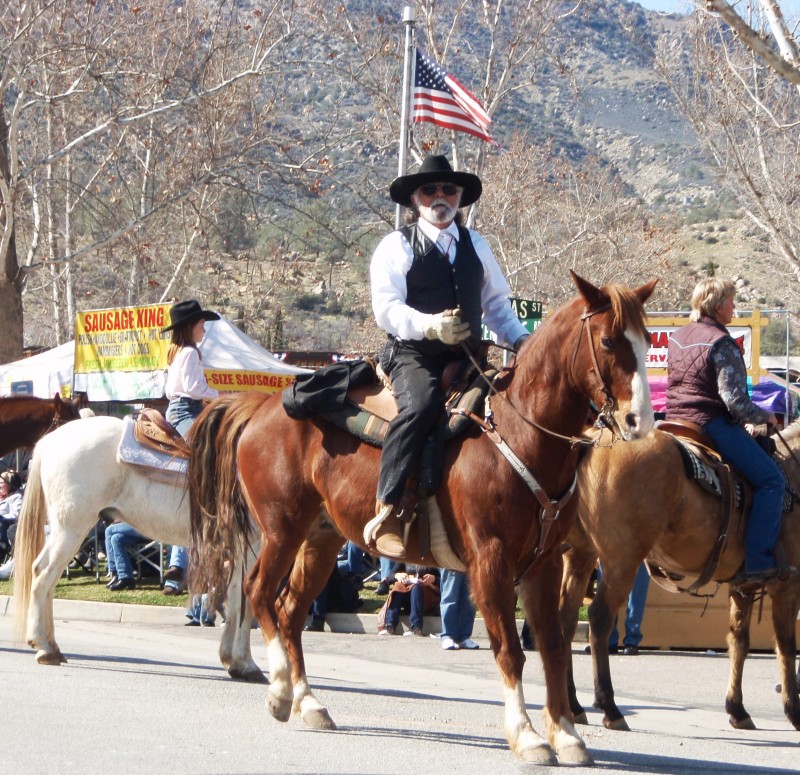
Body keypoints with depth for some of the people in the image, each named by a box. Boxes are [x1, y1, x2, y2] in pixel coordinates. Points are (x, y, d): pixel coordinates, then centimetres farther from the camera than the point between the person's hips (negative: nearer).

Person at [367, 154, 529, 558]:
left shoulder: (476, 246, 21)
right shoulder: (397, 246, 4)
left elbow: (496, 303, 24)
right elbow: (386, 308, -8)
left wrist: (520, 341, 5)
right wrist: (430, 326, -26)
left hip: (466, 357, 6)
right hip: (413, 355, -6)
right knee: (421, 405, -34)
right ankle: (386, 513, -38)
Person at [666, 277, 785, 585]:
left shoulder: (676, 338, 12)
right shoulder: (722, 344, -14)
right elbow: (736, 402, -19)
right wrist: (765, 417, 0)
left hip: (675, 420, 9)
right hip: (712, 425, -9)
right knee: (771, 480, -7)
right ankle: (757, 563, -16)